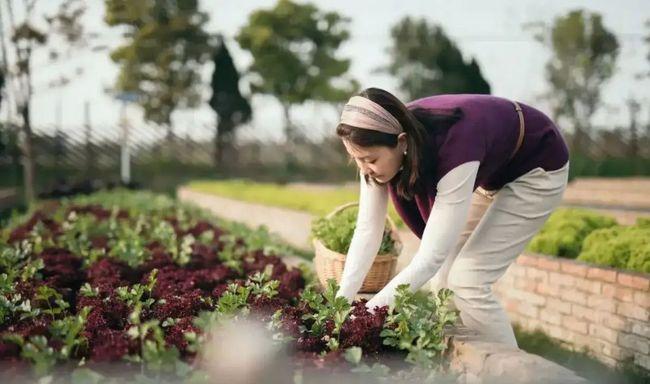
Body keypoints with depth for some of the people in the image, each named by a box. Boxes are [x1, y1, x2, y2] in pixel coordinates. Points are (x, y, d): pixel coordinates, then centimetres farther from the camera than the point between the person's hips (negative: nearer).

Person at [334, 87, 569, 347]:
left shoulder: (453, 147, -42)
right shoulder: (382, 139, -22)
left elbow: (430, 258, -38)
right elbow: (367, 230, -17)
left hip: (536, 169, -7)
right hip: (491, 171, 7)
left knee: (466, 280, -14)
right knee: (444, 275, 1)